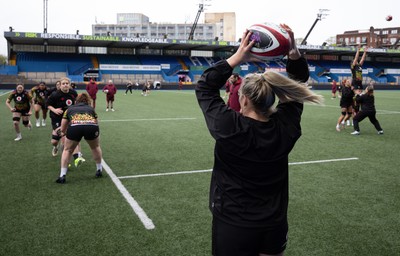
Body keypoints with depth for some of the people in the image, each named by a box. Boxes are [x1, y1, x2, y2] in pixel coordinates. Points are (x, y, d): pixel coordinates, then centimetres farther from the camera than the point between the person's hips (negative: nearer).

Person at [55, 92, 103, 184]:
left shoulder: (69, 109, 33)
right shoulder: (91, 108, 34)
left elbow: (62, 129, 33)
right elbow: (96, 122, 33)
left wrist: (63, 132, 55)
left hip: (74, 126, 0)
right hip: (92, 126, 1)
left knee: (68, 150, 24)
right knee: (96, 147, 31)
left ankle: (62, 176, 19)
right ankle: (99, 170, 38)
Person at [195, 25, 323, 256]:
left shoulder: (229, 128, -23)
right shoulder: (286, 128, -12)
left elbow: (204, 87, -10)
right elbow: (298, 84, 2)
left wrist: (237, 58, -15)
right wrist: (294, 53, -10)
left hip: (233, 227, -4)